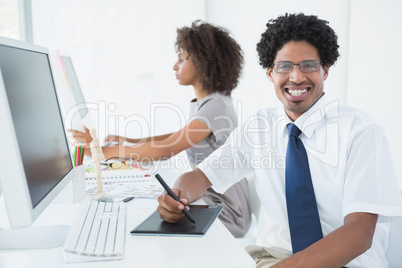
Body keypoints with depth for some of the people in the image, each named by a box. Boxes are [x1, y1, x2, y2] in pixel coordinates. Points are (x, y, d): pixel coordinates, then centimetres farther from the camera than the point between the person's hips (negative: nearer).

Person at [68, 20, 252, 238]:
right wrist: (128, 140, 15)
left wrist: (104, 150, -22)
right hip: (208, 199, 8)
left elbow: (164, 150, -28)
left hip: (224, 214, -8)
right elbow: (181, 137, 21)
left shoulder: (216, 106, -22)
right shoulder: (202, 103, 9)